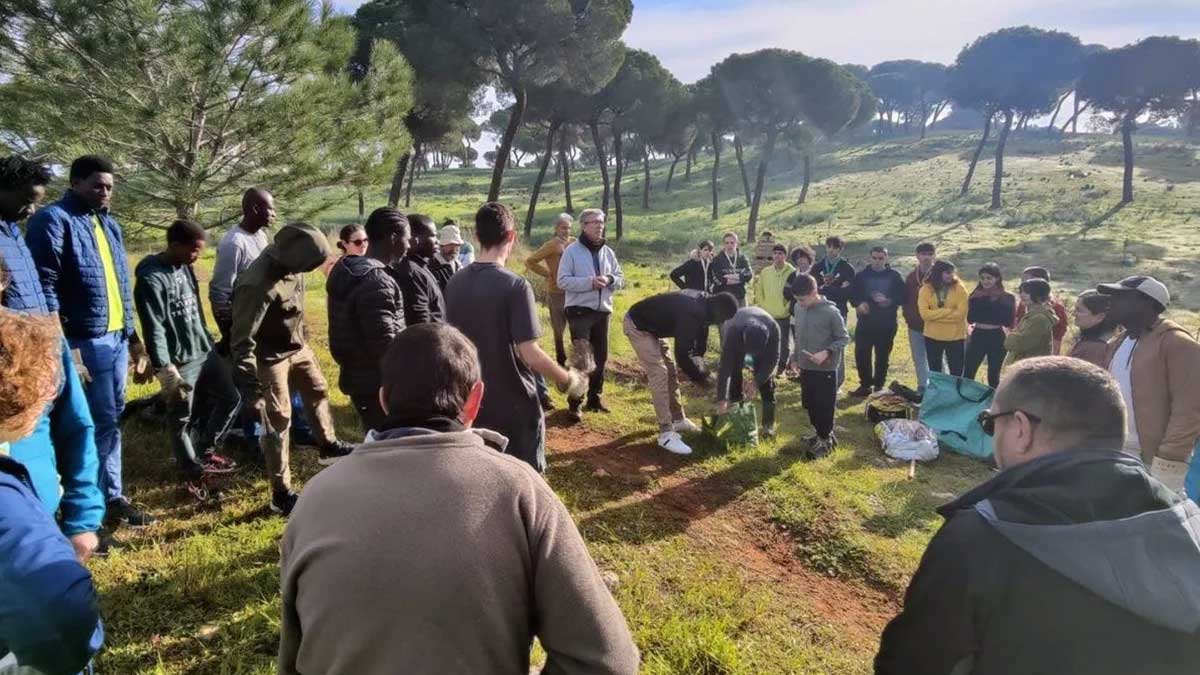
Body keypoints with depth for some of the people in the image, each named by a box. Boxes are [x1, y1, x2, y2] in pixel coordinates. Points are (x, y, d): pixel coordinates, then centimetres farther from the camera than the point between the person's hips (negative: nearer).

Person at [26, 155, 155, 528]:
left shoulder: (109, 224, 16)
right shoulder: (54, 220, -8)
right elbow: (44, 287, -14)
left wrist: (133, 336, 19)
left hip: (117, 337, 8)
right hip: (85, 341, -8)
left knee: (112, 419, 14)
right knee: (103, 422, -1)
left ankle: (110, 497, 25)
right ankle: (108, 498, 12)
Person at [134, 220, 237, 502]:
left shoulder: (185, 268, 8)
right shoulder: (151, 278, -17)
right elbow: (154, 330, -20)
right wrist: (166, 370, -23)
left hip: (204, 352, 8)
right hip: (180, 361, -8)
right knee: (182, 420, 6)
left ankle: (202, 452, 33)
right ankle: (194, 474, 20)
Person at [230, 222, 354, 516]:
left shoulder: (288, 264, -10)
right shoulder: (257, 286, -35)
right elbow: (242, 342, -31)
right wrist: (251, 389, -32)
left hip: (297, 347, 8)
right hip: (271, 358, -8)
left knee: (318, 391, 24)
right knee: (278, 422, 1)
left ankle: (328, 445, 49)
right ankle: (282, 495, 14)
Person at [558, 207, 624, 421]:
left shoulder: (608, 252, 11)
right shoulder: (572, 251, -5)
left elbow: (621, 279, 12)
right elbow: (563, 281, -12)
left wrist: (609, 280, -11)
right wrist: (589, 282, -22)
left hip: (602, 311, 6)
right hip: (580, 311, -6)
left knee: (601, 357, 11)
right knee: (581, 358, -9)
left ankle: (595, 398, 25)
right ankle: (575, 402, 0)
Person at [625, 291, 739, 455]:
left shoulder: (702, 303, -4)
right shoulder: (691, 313, -33)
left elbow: (698, 332, 12)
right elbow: (681, 355, -29)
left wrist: (698, 357, 1)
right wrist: (699, 377, -15)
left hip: (653, 325, 10)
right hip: (637, 325, -10)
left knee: (671, 370, 13)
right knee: (659, 373, -15)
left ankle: (678, 420, 26)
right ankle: (666, 434, -13)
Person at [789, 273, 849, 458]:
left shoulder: (831, 312, -17)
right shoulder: (799, 308, 1)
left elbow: (844, 338, -10)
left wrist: (827, 352, -23)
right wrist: (795, 357, 14)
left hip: (825, 369, -6)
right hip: (805, 367, 6)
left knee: (824, 406, 4)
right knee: (809, 404, 15)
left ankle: (825, 440, 20)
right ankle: (821, 434, 33)